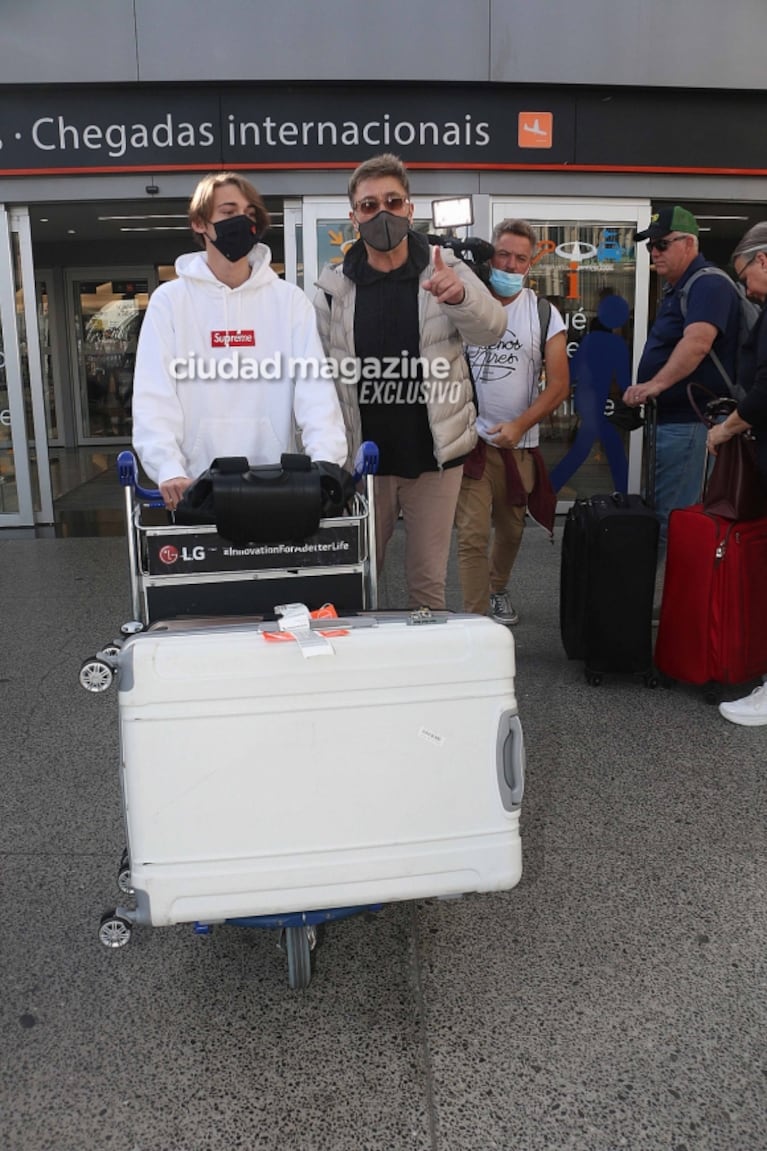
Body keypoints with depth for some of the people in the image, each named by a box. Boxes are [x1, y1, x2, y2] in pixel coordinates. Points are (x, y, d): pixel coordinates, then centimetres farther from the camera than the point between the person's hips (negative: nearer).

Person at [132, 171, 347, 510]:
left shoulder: (289, 300, 6)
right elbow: (154, 396, -6)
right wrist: (169, 470, -22)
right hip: (198, 488, -1)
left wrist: (325, 464, -22)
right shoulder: (170, 300, 4)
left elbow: (315, 387, -5)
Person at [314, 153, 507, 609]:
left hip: (433, 455, -1)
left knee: (428, 579, 10)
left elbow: (491, 326, -18)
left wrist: (460, 296, -39)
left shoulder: (446, 270, -2)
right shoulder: (333, 287, 0)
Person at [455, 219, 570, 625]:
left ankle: (497, 590, 42)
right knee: (472, 536, -8)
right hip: (469, 438, -2)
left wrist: (519, 425, -14)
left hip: (519, 444, 2)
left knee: (510, 530, 16)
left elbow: (559, 384, -1)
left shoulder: (544, 314, 3)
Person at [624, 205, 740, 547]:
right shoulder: (677, 288, 18)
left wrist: (655, 384, -38)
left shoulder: (708, 284, -15)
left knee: (673, 518, -9)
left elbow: (697, 342, -32)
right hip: (669, 416, 11)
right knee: (659, 510, 18)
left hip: (689, 420, -11)